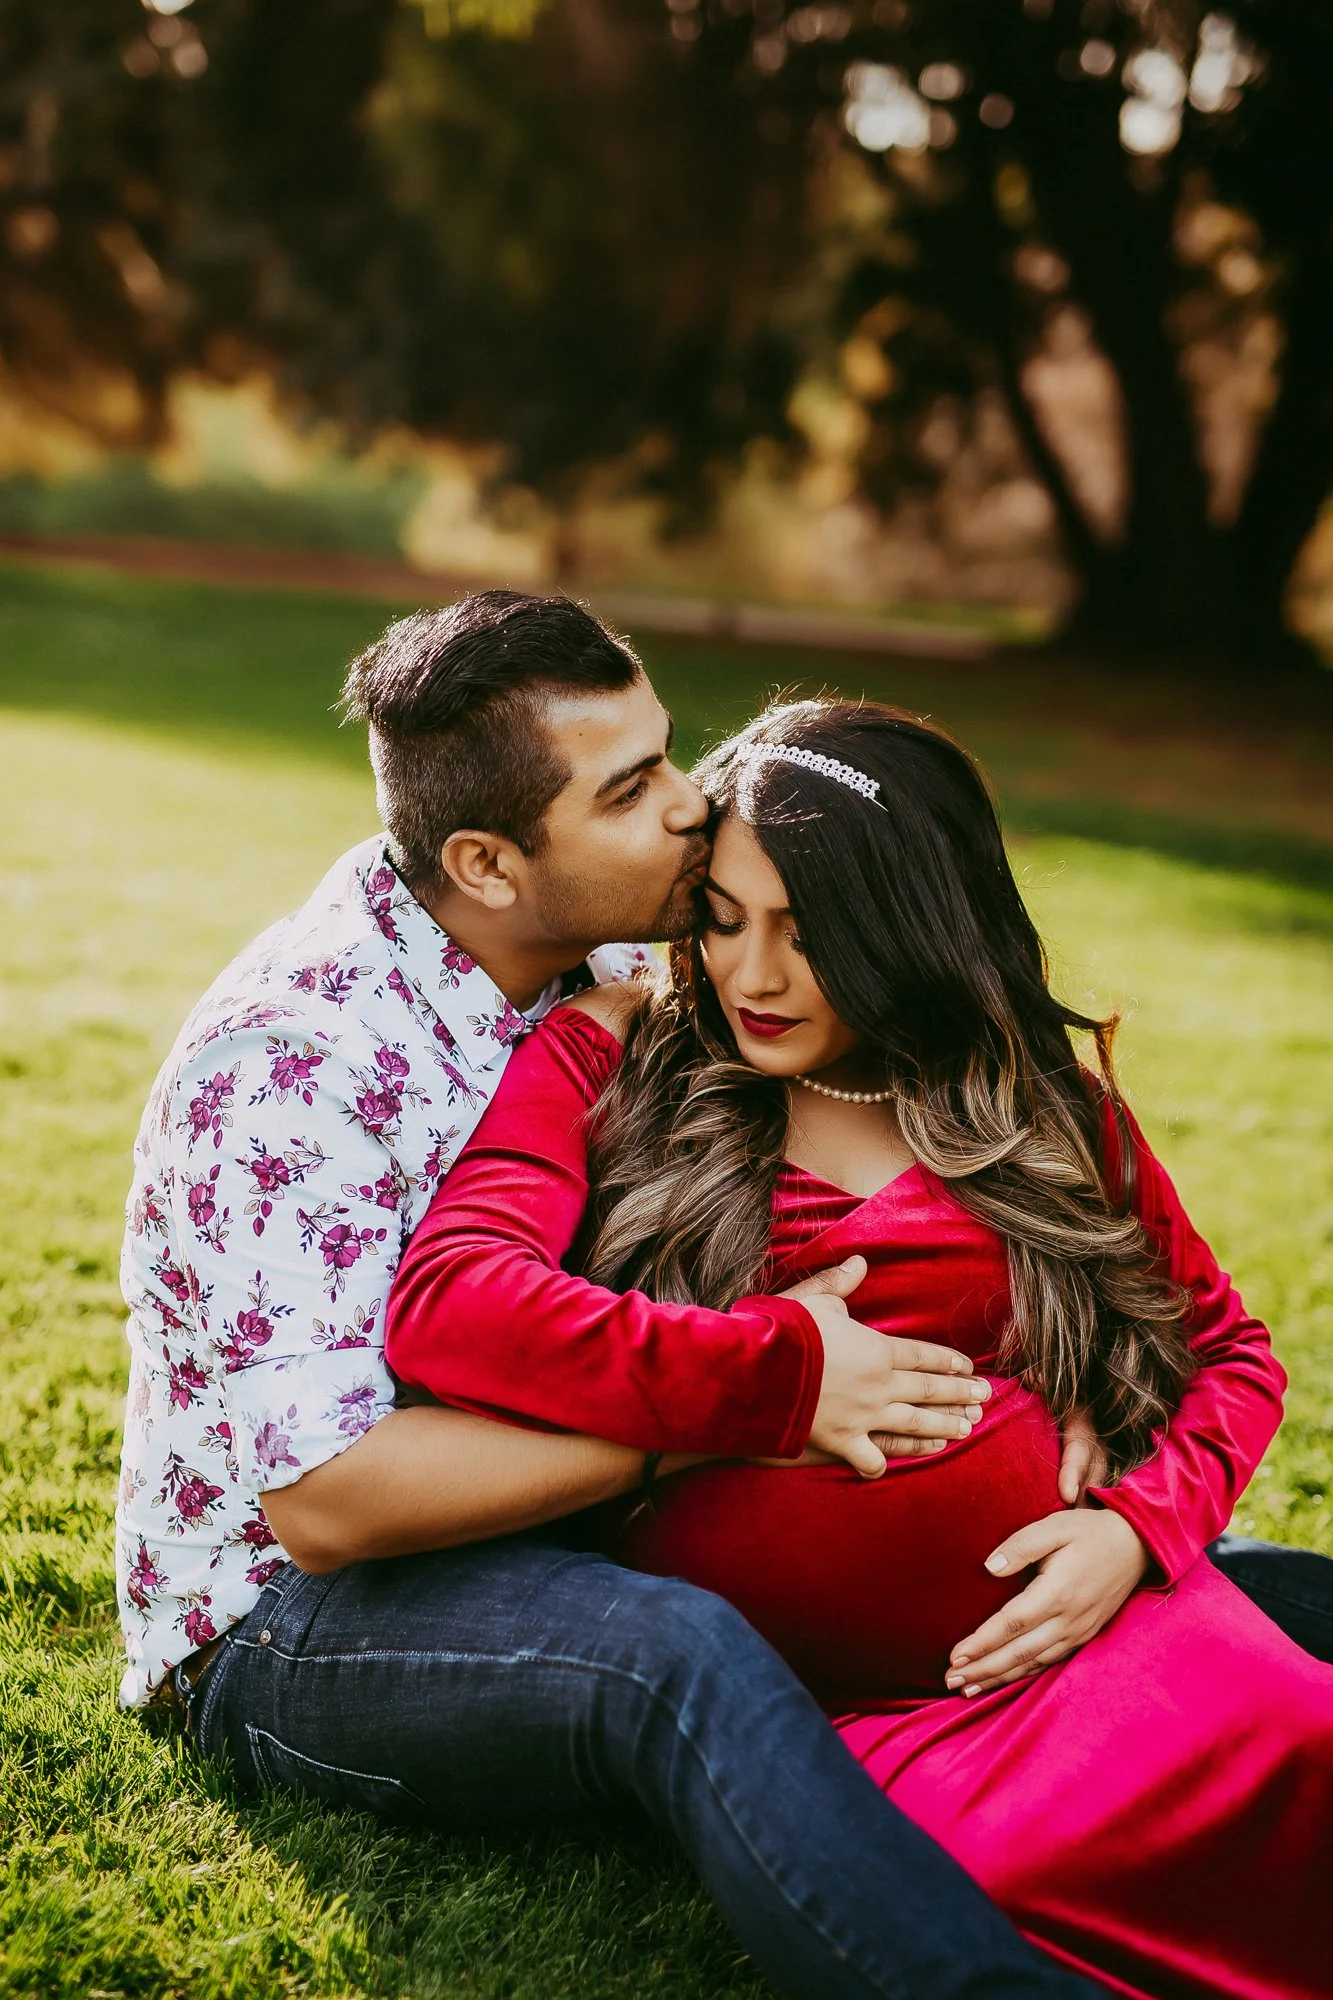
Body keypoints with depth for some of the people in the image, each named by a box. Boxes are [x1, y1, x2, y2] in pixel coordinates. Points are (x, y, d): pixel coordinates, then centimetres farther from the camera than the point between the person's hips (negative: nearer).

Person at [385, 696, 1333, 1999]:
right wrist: (792, 1375, -11)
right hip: (797, 1689, -2)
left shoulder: (1042, 1108, 15)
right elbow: (446, 1304, -9)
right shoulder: (606, 1063, 8)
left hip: (1061, 1615, 3)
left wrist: (1138, 1526, 0)